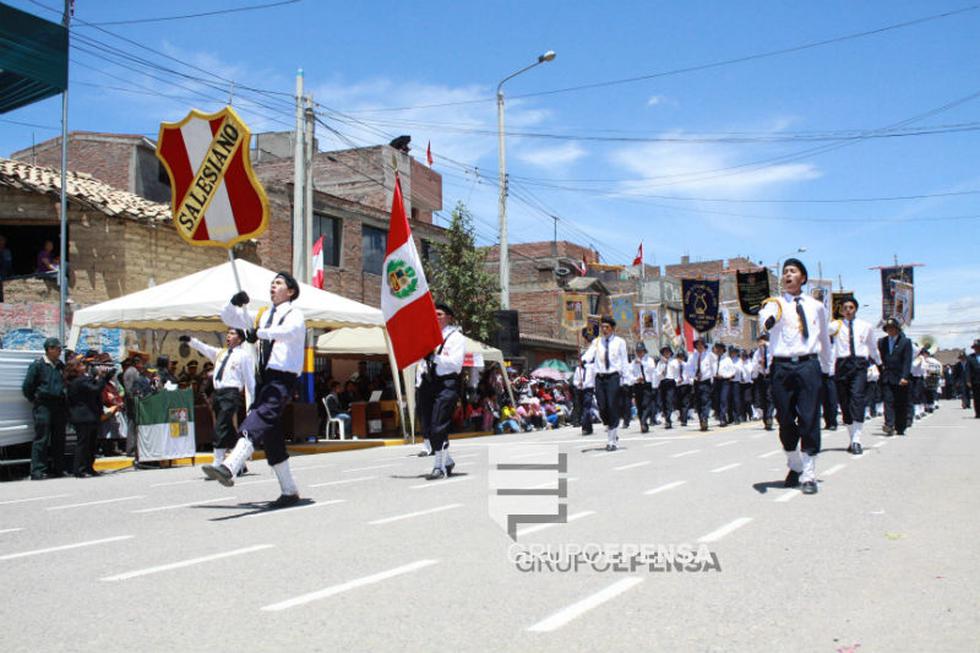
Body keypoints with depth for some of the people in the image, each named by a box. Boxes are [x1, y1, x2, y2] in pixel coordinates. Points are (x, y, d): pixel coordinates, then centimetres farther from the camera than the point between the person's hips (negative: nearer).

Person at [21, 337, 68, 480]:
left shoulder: (61, 366, 13)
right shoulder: (38, 365, -3)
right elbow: (27, 387, -2)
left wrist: (64, 400, 11)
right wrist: (36, 401, 1)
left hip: (60, 407, 6)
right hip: (44, 407, -6)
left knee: (59, 439, 9)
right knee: (41, 439, -7)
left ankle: (57, 469, 16)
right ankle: (37, 471, -5)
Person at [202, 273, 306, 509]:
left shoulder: (294, 314, 0)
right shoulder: (262, 315, 22)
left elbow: (288, 331, -23)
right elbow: (228, 318, 25)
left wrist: (259, 332, -31)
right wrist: (234, 303, 5)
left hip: (283, 378, -8)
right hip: (264, 377, 8)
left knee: (258, 421, -28)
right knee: (270, 435, 7)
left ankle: (229, 467, -47)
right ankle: (289, 491, 15)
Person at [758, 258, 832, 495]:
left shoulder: (816, 306, 13)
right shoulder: (776, 303, 4)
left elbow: (824, 338, 23)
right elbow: (767, 318, -21)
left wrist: (826, 368, 25)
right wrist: (768, 319, -45)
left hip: (809, 365, 1)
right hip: (782, 367, -1)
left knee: (810, 420, -4)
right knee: (785, 421, 7)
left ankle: (808, 475, 4)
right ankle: (794, 467, 28)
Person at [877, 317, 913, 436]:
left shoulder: (905, 342, 1)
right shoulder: (881, 342, 11)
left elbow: (907, 361, -6)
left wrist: (904, 377, -15)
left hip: (900, 378, -2)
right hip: (886, 378, 2)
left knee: (901, 404, 5)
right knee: (888, 401, -11)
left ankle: (900, 428, 14)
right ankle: (889, 425, -19)